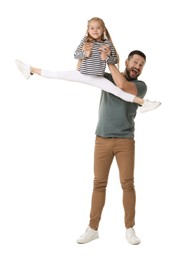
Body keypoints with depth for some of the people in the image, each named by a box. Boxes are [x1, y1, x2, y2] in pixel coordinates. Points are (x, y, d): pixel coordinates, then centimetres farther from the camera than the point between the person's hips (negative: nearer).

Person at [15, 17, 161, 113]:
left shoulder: (107, 44, -6)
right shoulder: (85, 41, -2)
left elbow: (115, 60, -4)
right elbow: (75, 55, -4)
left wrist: (107, 57, -24)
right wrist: (84, 53, -24)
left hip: (97, 78, -2)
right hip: (82, 74, 2)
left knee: (118, 90, -17)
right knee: (57, 74, 2)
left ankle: (143, 103, -23)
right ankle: (31, 70, 14)